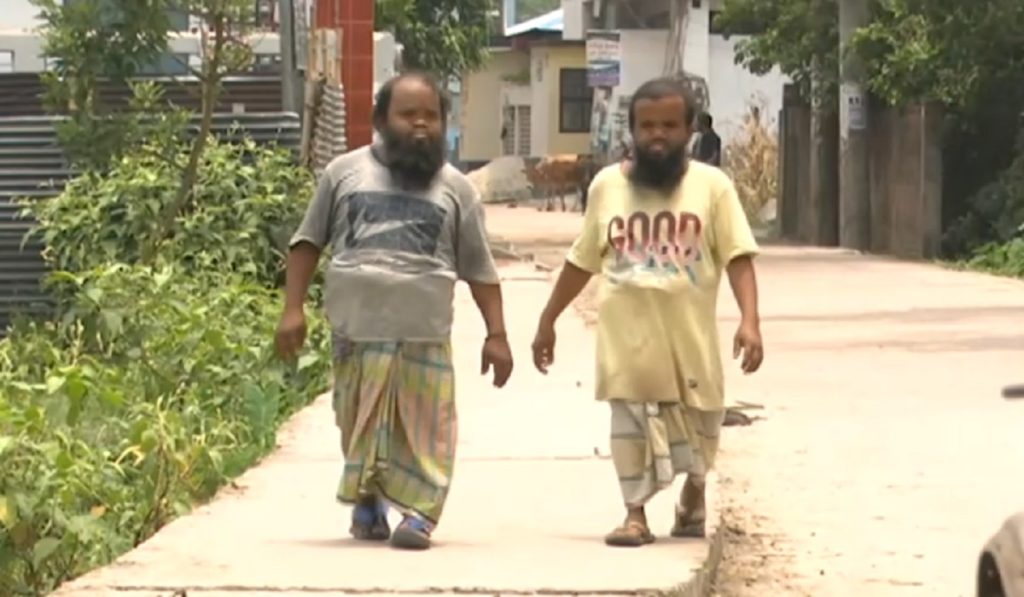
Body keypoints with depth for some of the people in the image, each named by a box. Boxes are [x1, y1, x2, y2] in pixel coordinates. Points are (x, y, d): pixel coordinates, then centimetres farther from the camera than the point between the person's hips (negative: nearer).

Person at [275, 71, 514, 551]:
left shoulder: (455, 188, 9)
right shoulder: (345, 172, 9)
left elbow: (480, 269, 9)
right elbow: (308, 242, 11)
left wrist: (496, 334, 3)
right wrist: (293, 309, 3)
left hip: (425, 333, -1)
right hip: (356, 328, 1)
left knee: (424, 426, -6)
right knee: (362, 423, 8)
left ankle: (419, 512, -5)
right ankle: (365, 503, 22)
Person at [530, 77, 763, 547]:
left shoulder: (711, 185, -3)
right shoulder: (607, 185, 4)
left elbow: (737, 257, -6)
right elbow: (582, 262, 12)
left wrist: (749, 321, -18)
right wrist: (547, 322, 15)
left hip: (689, 333, -1)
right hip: (626, 332, 1)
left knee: (698, 423, 12)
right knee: (629, 421, 2)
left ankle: (694, 490, 40)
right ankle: (635, 514, 13)